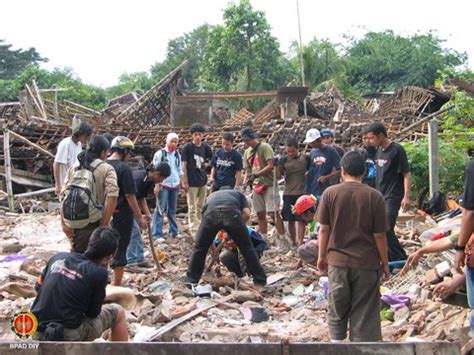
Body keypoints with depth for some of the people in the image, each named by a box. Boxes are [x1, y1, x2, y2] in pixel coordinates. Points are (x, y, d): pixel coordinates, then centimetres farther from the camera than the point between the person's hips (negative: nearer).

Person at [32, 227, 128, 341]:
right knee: (118, 312, 15)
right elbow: (93, 313, 0)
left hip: (38, 333, 6)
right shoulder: (100, 273, -9)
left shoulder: (58, 257, 5)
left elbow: (39, 287, 18)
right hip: (69, 336, -6)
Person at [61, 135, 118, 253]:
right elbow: (112, 196, -18)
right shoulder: (106, 169, -4)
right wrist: (104, 225, -13)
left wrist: (64, 223, 6)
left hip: (73, 224, 5)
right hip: (93, 224, -4)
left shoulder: (74, 167, 11)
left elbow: (63, 195, 6)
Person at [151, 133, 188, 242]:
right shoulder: (160, 153, -7)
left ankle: (174, 231, 25)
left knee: (172, 209, 15)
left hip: (175, 185, 6)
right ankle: (157, 234, -2)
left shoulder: (177, 155, 10)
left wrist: (182, 183, 11)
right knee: (161, 209, -5)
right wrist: (157, 185, -15)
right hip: (163, 185, -5)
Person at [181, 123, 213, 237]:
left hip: (203, 180, 5)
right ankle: (193, 230, 5)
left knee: (201, 206, 15)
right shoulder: (187, 147, -10)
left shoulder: (205, 147, 3)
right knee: (192, 207, 0)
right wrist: (185, 182, -11)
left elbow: (210, 159, 22)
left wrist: (206, 164, 3)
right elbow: (184, 165, -9)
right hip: (192, 181, -5)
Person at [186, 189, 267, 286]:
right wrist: (236, 229, 28)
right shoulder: (239, 194, 40)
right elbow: (246, 213, 15)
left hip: (210, 212, 1)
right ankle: (260, 279, 24)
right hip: (231, 213, -1)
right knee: (246, 247, 17)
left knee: (200, 248, 20)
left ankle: (191, 280, 27)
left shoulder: (212, 196, 45)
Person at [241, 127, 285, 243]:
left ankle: (282, 240, -6)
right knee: (260, 214, 10)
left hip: (269, 184, -7)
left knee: (274, 213, -9)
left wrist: (256, 175, -21)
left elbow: (270, 166, -18)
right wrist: (245, 184, -1)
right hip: (256, 185, 7)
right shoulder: (247, 152, 14)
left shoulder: (265, 147, -9)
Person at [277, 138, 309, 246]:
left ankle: (300, 243, 0)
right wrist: (278, 166, -16)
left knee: (301, 219, -1)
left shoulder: (306, 158, -2)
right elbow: (278, 177, 1)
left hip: (302, 193, -2)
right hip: (288, 193, 2)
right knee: (290, 219, 8)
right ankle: (293, 241, 20)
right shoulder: (284, 160, 1)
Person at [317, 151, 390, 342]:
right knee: (364, 312, 7)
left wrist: (322, 257, 11)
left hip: (338, 261, 1)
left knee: (337, 308, 18)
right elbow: (379, 235, -7)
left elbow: (324, 229, -2)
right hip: (366, 263, -1)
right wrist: (385, 263, 5)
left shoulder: (330, 193, -5)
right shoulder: (374, 196, -9)